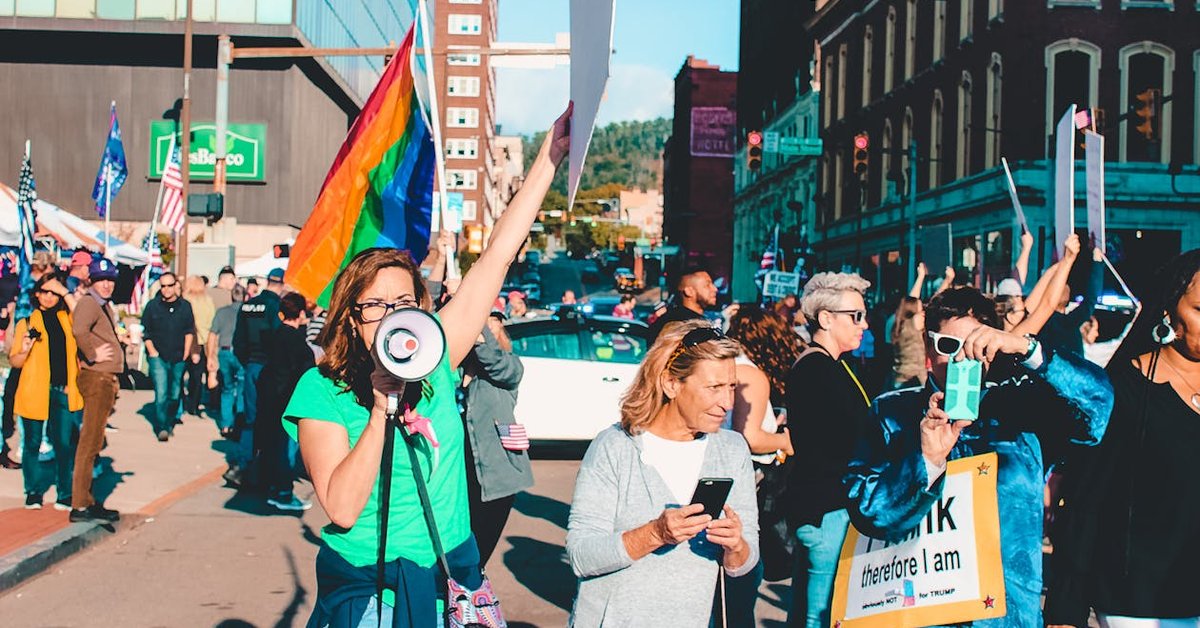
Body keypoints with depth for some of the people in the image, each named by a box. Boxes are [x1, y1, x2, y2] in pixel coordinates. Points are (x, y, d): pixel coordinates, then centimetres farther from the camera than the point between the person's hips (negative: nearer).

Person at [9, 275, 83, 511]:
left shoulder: (68, 318, 14)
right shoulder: (27, 323, 7)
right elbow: (14, 361, 7)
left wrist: (65, 292, -5)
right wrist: (24, 350, -14)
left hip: (63, 391, 1)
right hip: (34, 391, -1)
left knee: (64, 443, -1)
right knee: (33, 443, 6)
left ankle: (65, 495, 7)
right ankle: (33, 493, 19)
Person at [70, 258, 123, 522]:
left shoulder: (105, 304, 18)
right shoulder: (89, 302, -13)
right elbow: (79, 330, -34)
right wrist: (93, 356, -24)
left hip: (107, 379, 10)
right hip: (96, 379, -10)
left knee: (94, 442, 14)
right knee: (90, 442, -9)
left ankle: (87, 501, 22)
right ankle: (80, 506, -7)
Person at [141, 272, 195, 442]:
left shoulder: (185, 306, 5)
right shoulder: (152, 305, 1)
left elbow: (189, 331, 11)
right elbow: (145, 331, 4)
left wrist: (185, 353, 5)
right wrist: (152, 351, -4)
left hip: (178, 358, 2)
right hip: (158, 357, -2)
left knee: (175, 394, 9)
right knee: (161, 394, -13)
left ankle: (170, 423, 26)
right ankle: (161, 428, -9)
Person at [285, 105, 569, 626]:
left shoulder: (434, 358, -2)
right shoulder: (321, 389, -10)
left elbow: (499, 254, -4)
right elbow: (340, 508, -20)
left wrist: (551, 154, -6)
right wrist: (382, 408, -23)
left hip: (451, 570, 3)